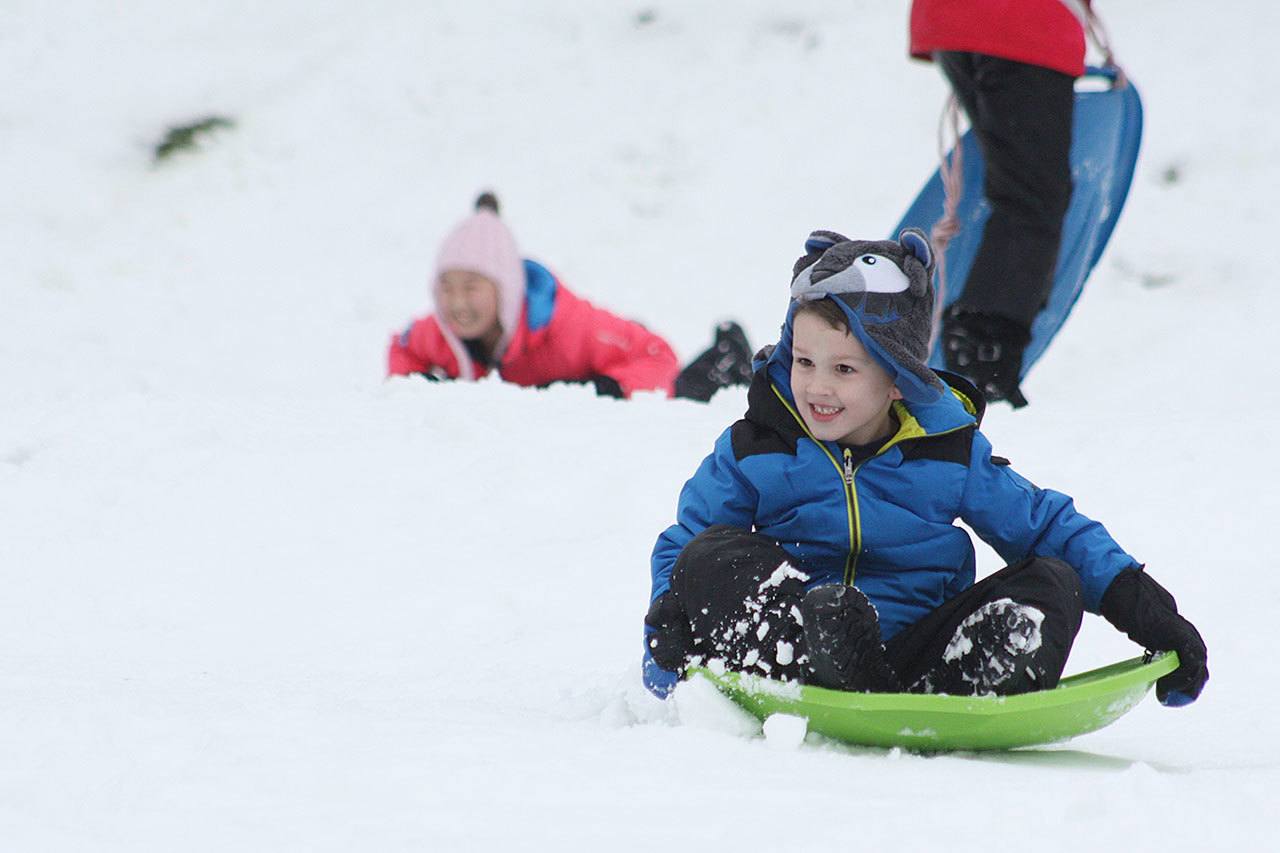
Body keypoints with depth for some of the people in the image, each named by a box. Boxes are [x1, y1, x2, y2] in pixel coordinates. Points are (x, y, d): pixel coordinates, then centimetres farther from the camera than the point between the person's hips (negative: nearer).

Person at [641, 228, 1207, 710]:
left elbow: (1046, 526, 13)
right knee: (713, 557, -25)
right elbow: (680, 546, 12)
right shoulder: (753, 450, 4)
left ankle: (977, 689, -45)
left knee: (1051, 582, -16)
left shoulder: (951, 450, 6)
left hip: (914, 656, 1)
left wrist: (1139, 605, 2)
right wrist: (667, 630, -10)